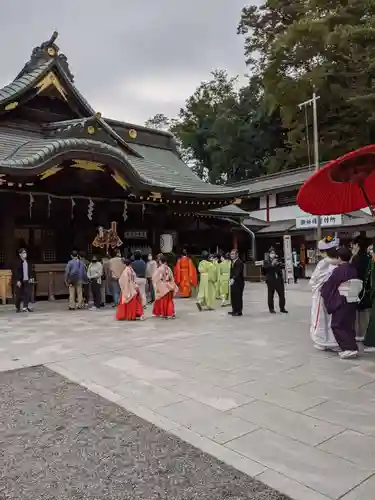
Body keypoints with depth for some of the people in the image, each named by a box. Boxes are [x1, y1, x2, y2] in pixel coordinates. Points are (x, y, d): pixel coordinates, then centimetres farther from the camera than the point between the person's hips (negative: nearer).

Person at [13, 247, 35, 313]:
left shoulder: (28, 262, 8)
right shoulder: (17, 262, -7)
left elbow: (31, 271, 13)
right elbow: (15, 272, -10)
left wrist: (32, 277, 1)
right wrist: (17, 281, -15)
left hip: (27, 280, 4)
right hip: (19, 281, -4)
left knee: (27, 294, -5)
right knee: (19, 295, 5)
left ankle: (25, 307, 0)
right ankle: (18, 308, 19)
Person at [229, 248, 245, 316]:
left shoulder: (239, 262, -16)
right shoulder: (233, 262, 13)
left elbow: (238, 272, -28)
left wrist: (233, 279, -40)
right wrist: (231, 279, 9)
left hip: (239, 282, -9)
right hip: (233, 282, 9)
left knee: (238, 297, -4)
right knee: (233, 296, 14)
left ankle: (239, 311, 3)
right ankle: (234, 310, 24)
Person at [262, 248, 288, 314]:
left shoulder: (278, 260, 12)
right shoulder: (266, 261, 2)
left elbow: (283, 267, 2)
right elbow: (265, 268, -15)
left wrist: (279, 264, -17)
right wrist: (272, 264, -27)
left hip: (279, 279, 3)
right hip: (270, 280, -3)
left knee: (282, 294, 3)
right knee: (270, 295, 1)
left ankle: (282, 308, 13)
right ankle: (271, 309, 11)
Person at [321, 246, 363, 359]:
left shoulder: (338, 270, -17)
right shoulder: (353, 269, 2)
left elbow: (329, 284, -7)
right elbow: (358, 286, 12)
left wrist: (322, 291, 13)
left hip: (341, 302, -7)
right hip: (352, 302, 7)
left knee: (337, 325, 3)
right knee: (349, 325, 16)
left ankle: (349, 348, -5)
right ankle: (351, 347, 22)